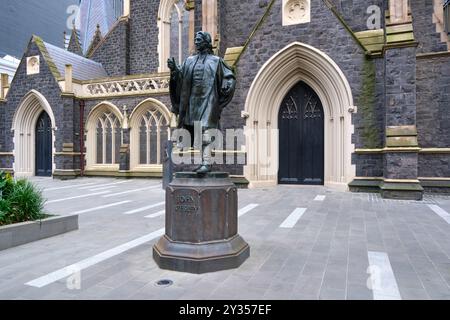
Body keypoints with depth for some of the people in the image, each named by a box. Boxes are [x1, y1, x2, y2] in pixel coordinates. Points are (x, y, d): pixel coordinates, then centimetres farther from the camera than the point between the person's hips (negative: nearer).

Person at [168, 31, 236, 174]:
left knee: (204, 130, -15)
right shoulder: (190, 60, 17)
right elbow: (181, 76, 11)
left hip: (207, 101, -5)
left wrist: (227, 87, -10)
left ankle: (207, 163, -16)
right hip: (192, 100, 5)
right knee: (192, 131, 4)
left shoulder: (216, 60, 6)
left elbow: (230, 76, 8)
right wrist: (174, 68, -7)